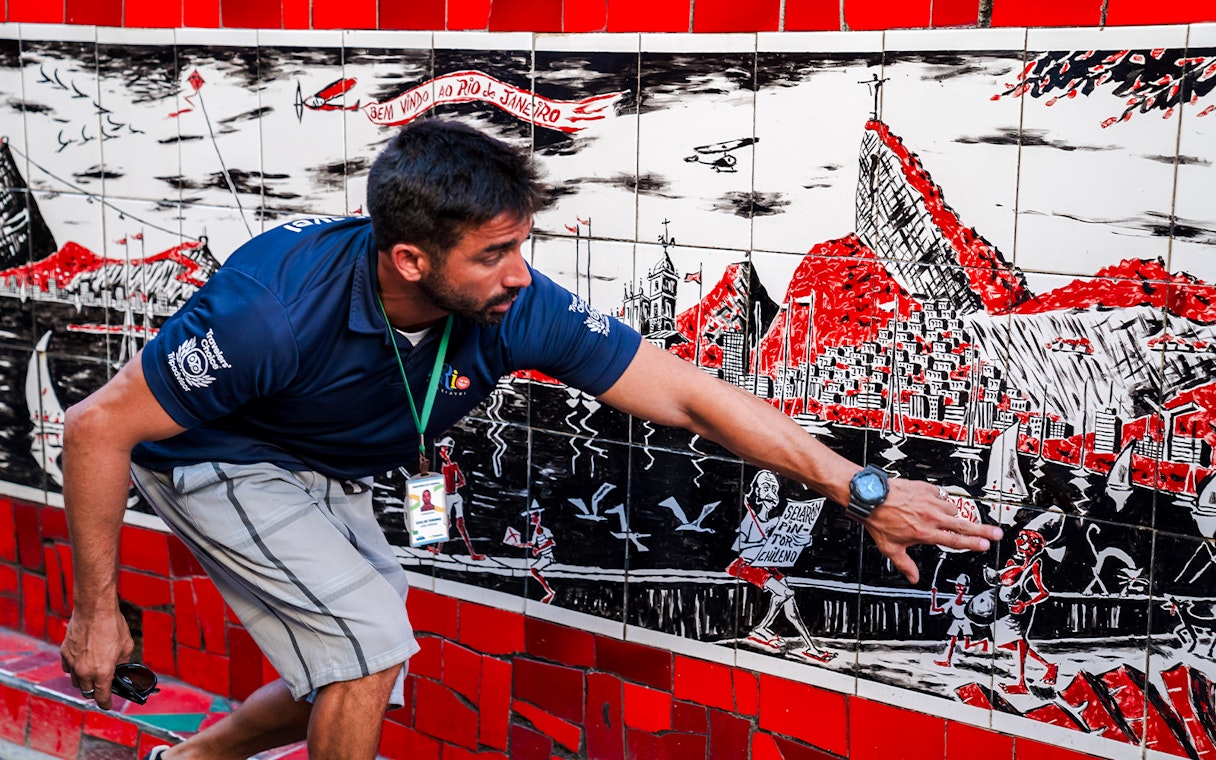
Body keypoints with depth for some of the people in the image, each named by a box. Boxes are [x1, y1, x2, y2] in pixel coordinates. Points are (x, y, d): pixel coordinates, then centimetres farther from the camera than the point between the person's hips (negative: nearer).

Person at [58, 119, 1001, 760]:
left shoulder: (517, 310, -27)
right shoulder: (279, 313, -41)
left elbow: (687, 394, -24)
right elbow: (99, 426, -30)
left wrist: (864, 489, -25)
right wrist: (98, 610, -23)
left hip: (327, 478, 6)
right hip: (215, 459, -6)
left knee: (350, 675, 11)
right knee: (371, 637, -20)